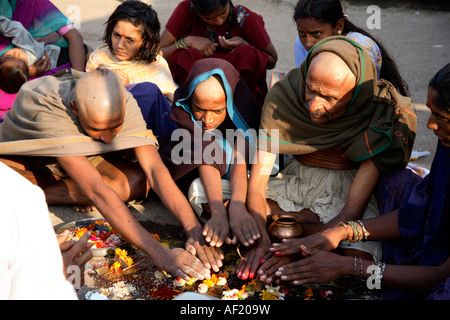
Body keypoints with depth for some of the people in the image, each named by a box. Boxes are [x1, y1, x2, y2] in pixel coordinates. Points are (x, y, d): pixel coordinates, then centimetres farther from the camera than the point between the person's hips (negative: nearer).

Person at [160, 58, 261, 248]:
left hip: (241, 179, 2)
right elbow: (206, 157, -37)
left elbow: (240, 158, -36)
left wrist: (237, 205, -54)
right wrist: (218, 211, -51)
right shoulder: (183, 108, -25)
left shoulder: (243, 109, -24)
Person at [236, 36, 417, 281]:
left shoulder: (383, 116, -25)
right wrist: (261, 238, -37)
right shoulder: (283, 95, -18)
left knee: (358, 258, -35)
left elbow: (353, 210, -26)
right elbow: (256, 183, -18)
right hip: (294, 182, 3)